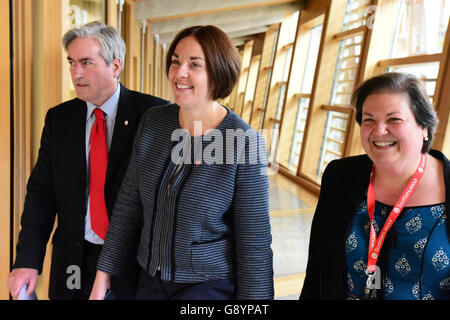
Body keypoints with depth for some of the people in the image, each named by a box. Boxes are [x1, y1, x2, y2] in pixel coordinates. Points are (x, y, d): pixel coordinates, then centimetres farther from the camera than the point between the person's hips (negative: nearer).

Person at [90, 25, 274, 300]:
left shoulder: (245, 143, -19)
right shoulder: (152, 122, -4)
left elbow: (254, 243, -14)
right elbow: (129, 205, 2)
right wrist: (104, 274, 4)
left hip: (210, 287, -4)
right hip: (150, 279, 5)